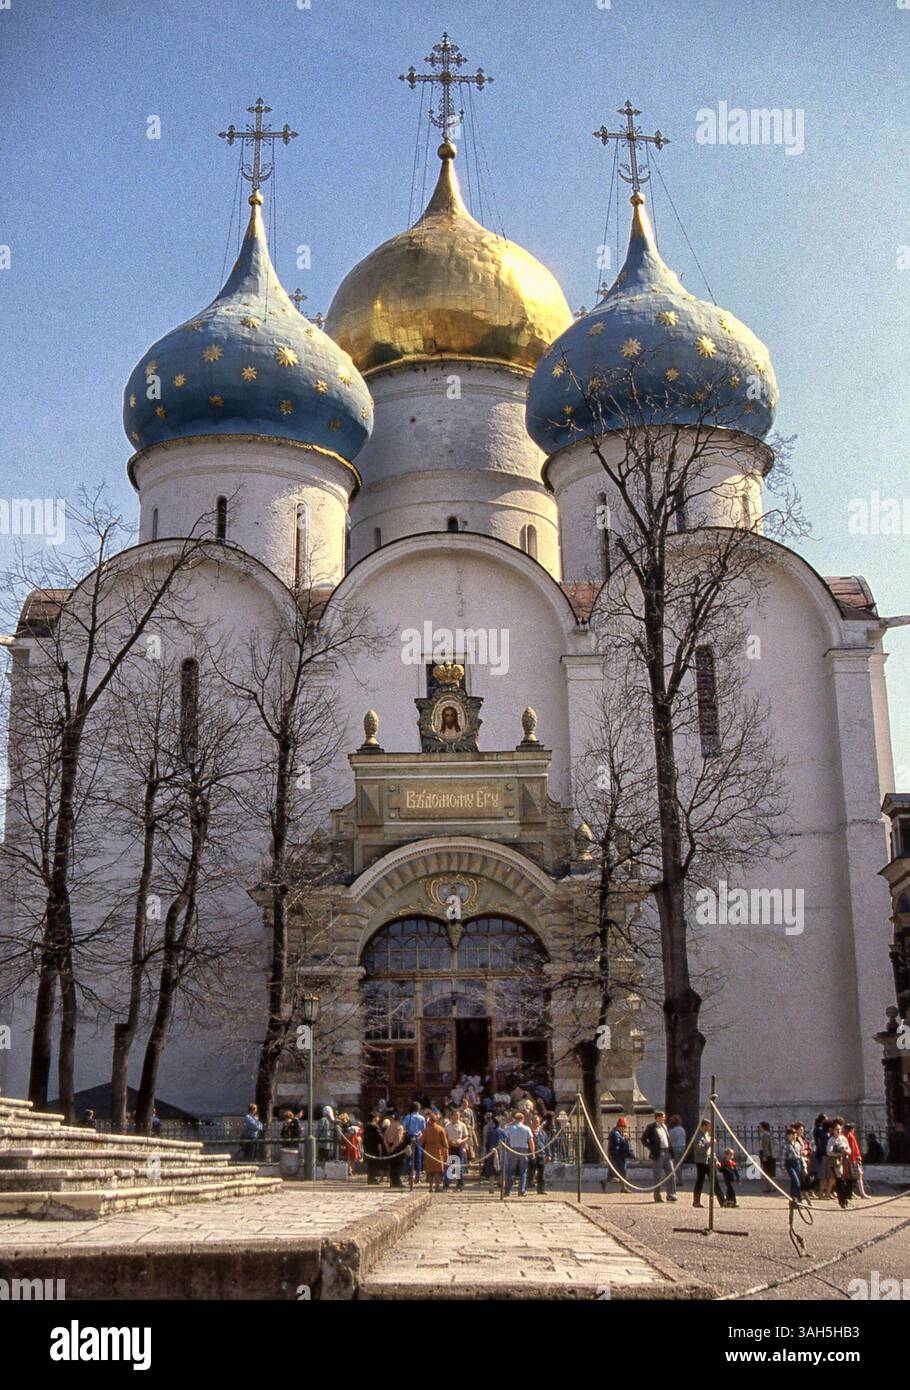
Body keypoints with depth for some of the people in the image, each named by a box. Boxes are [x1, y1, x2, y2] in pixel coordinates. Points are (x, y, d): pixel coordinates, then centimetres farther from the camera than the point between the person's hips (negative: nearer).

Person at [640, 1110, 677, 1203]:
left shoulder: (664, 1126, 16)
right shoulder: (650, 1127, -6)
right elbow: (643, 1139, -7)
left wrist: (670, 1149, 12)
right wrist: (651, 1148, -11)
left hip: (667, 1152, 6)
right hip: (657, 1154, -6)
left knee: (671, 1174, 1)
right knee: (658, 1176, 0)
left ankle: (671, 1195, 6)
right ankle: (657, 1197, 9)